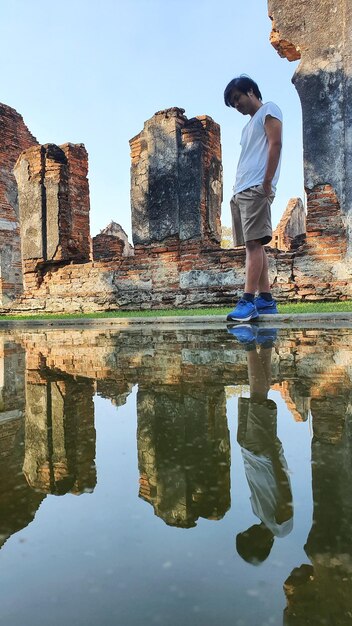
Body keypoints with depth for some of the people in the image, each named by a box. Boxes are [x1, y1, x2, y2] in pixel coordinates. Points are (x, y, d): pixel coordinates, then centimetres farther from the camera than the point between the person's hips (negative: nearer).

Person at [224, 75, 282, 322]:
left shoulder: (268, 110, 7)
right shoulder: (250, 125, 31)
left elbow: (275, 144, -7)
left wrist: (267, 182, -17)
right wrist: (237, 190, 12)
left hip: (257, 188, -9)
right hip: (241, 191, 9)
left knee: (254, 242, -17)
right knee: (254, 244, 3)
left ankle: (248, 301, -22)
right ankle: (266, 299, 5)